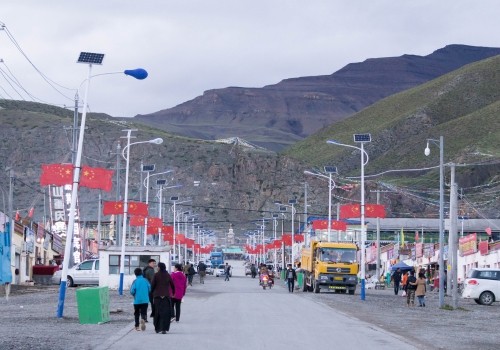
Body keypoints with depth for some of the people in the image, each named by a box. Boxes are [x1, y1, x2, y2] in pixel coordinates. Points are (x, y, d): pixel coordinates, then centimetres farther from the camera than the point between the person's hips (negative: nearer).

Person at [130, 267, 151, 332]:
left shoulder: (135, 281, -7)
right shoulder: (145, 280, -3)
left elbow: (132, 291, -10)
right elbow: (150, 289, 0)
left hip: (137, 300, 0)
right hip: (145, 300, 0)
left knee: (136, 314, 14)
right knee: (144, 312, 3)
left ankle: (137, 326, 17)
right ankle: (143, 319, -28)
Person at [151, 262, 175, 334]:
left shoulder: (156, 275, -6)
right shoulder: (168, 275, 1)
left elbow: (152, 285, -7)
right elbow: (172, 285, 7)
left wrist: (152, 293, 10)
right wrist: (173, 293, 23)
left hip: (157, 296, -1)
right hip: (166, 296, 1)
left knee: (157, 312, 11)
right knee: (166, 313, 1)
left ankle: (157, 328, 17)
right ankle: (164, 329, -9)